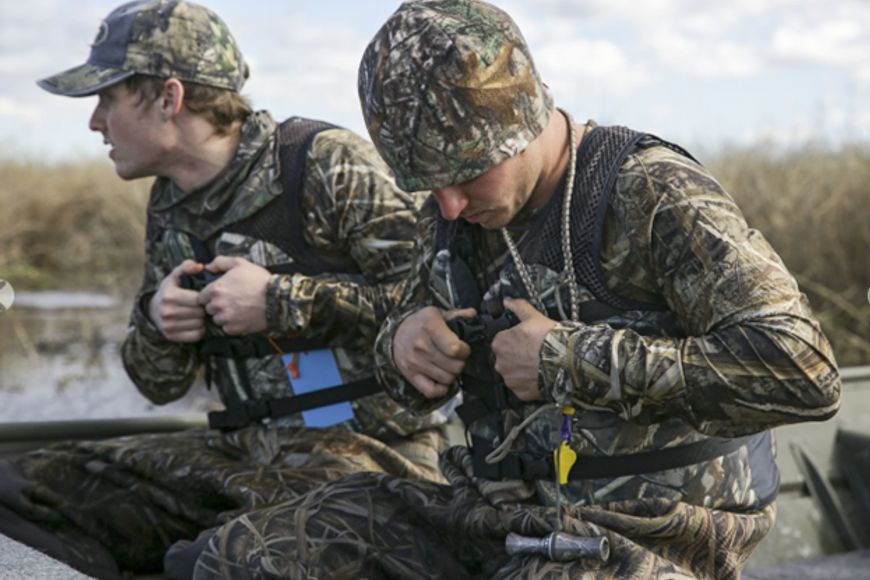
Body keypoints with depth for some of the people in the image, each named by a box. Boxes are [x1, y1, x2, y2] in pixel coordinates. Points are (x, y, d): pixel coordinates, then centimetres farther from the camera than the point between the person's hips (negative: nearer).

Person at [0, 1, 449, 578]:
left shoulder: (327, 162, -8)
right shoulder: (169, 207, 14)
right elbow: (160, 385, 21)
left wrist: (281, 302, -15)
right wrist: (157, 323, -2)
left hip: (369, 447, -7)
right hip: (247, 448, 7)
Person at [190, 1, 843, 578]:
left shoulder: (649, 192, -15)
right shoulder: (454, 213, 6)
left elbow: (804, 370, -26)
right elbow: (418, 389, 20)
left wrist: (574, 360, -23)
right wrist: (403, 342, -6)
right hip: (498, 508, 7)